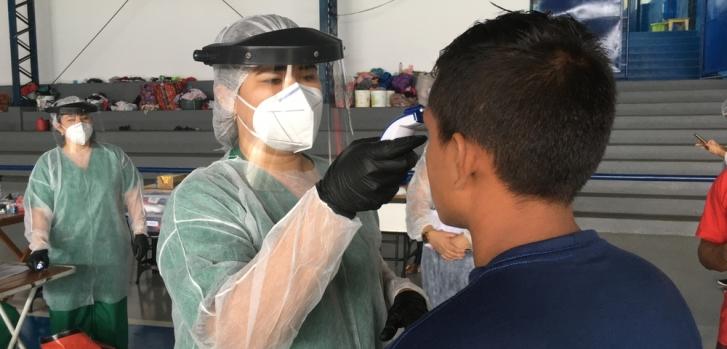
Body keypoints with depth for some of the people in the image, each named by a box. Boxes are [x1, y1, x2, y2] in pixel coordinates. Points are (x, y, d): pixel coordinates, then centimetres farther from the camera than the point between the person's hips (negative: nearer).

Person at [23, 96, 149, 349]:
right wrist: (39, 246, -24)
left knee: (111, 329, 13)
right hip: (66, 261, -1)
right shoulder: (47, 164, -3)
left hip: (110, 258, 1)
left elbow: (132, 195, 9)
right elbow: (38, 209, -11)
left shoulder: (114, 157, 3)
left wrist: (139, 230, 6)